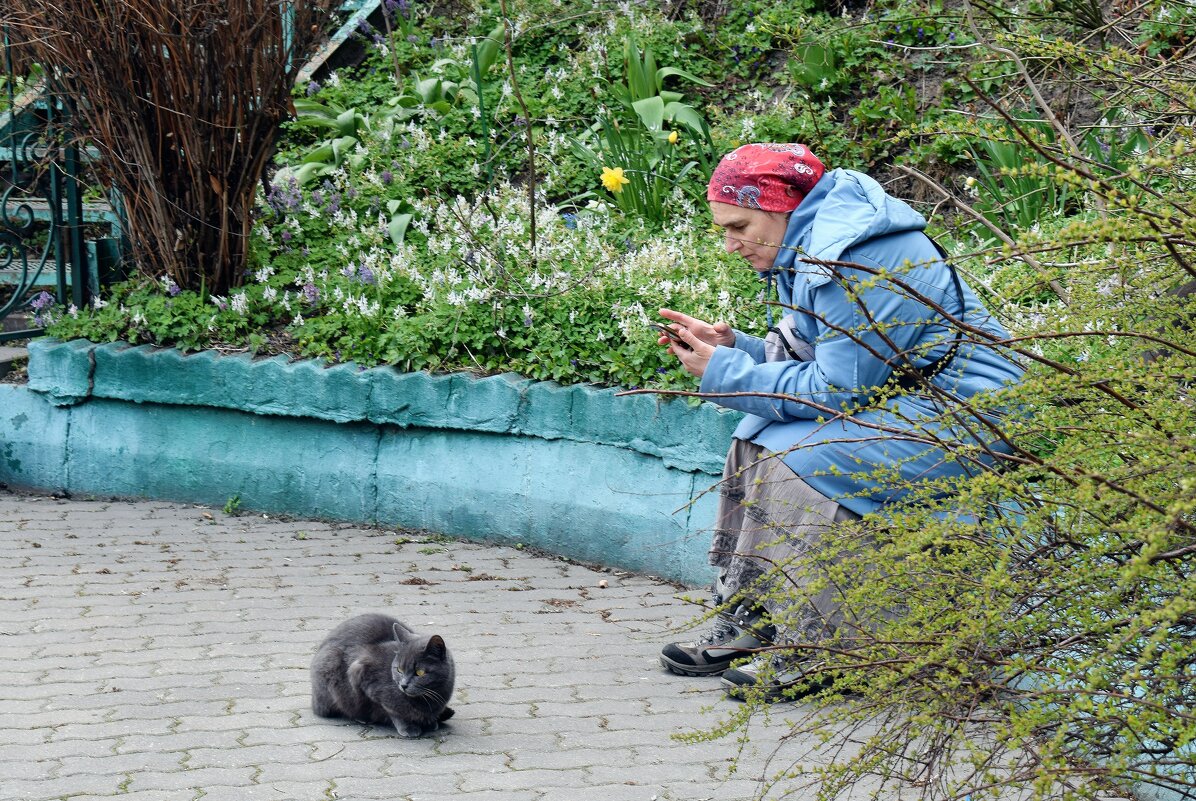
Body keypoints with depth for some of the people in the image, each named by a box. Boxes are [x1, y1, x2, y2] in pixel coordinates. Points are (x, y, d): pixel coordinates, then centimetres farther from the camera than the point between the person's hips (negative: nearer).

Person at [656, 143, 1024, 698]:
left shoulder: (855, 263, -22)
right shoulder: (809, 251, 9)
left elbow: (833, 390, -22)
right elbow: (815, 368, 13)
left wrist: (723, 373, -15)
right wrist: (732, 346, -1)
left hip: (964, 417, -11)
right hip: (900, 399, 11)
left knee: (797, 459, -24)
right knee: (756, 439, 5)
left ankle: (815, 654, -15)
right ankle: (746, 627, 5)